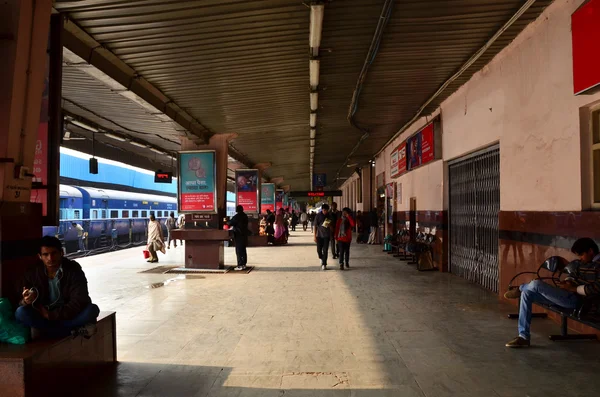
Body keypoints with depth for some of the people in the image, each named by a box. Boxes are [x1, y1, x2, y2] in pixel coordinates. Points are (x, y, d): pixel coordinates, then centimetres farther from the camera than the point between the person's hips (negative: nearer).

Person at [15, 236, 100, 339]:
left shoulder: (73, 269, -11)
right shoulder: (32, 273, -3)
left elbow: (79, 301, -18)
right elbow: (21, 303, -4)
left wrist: (54, 315, -23)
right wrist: (27, 301, -28)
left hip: (68, 315, -3)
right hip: (44, 316, 3)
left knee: (92, 310, -30)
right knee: (21, 313, -28)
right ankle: (74, 331, -28)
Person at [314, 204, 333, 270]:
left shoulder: (330, 216, 2)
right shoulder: (318, 216, -3)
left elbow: (332, 227, 8)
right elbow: (315, 226, -1)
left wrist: (329, 225, -16)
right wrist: (315, 236, -4)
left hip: (326, 235, 0)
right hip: (319, 235, 0)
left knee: (325, 250, -4)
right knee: (319, 250, 3)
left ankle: (324, 264, 2)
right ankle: (321, 258, 33)